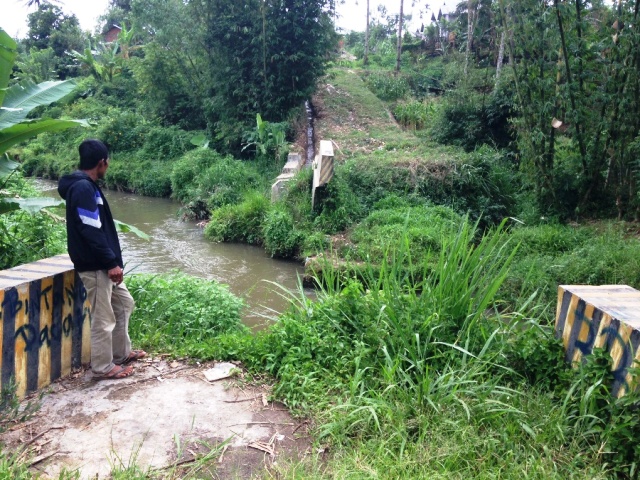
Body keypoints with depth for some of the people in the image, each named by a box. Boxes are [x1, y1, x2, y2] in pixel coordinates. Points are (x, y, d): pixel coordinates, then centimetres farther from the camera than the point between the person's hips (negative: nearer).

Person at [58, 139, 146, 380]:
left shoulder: (85, 185, 13)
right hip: (94, 266, -10)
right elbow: (91, 232, -24)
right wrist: (111, 262, -20)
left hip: (102, 264, 10)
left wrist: (112, 261, 21)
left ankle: (122, 353, 32)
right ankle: (103, 367, 15)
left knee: (124, 302, 20)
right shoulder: (83, 188, -19)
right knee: (103, 318, 1)